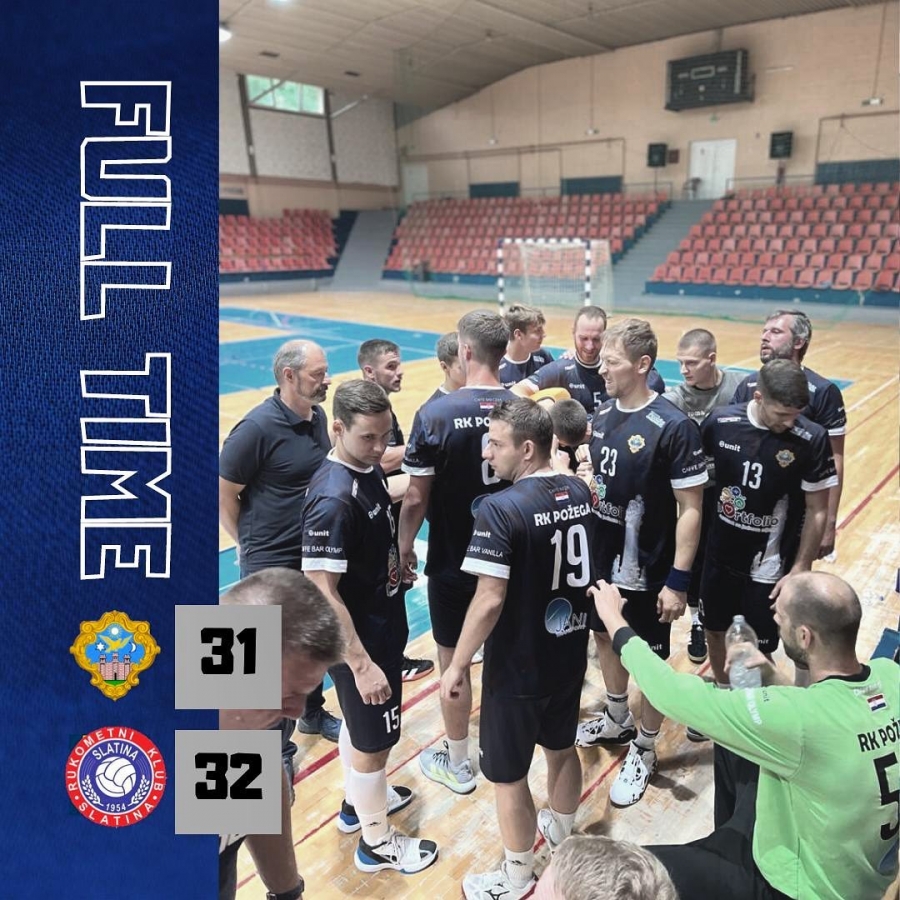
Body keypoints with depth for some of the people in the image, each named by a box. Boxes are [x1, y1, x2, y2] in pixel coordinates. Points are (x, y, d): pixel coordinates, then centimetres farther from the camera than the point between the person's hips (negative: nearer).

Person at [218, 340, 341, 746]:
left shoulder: (319, 416, 2)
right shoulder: (258, 427, -21)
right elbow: (223, 495, -14)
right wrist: (250, 543, -3)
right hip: (271, 563, -7)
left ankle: (313, 713, 46)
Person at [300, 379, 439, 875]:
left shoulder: (369, 468, -3)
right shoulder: (334, 499, -31)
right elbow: (321, 592, -29)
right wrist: (362, 663, -25)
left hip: (383, 624, 9)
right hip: (361, 640, -9)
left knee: (359, 723, 27)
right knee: (374, 738, 11)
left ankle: (357, 803, 51)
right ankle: (376, 842, 34)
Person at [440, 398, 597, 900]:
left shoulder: (501, 510, -26)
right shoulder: (581, 493, -3)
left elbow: (490, 601, -25)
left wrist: (459, 664, -15)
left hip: (518, 665, -7)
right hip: (570, 653, 8)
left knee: (509, 776, 13)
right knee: (562, 748, 27)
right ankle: (562, 835, 51)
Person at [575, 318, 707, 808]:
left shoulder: (673, 427, -21)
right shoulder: (602, 412, -1)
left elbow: (690, 509, -17)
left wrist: (678, 580, -17)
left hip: (646, 573, -7)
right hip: (601, 560, 7)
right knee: (606, 639, 23)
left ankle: (644, 752, 33)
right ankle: (617, 721, 48)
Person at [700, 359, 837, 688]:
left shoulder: (811, 439, -18)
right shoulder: (720, 422, -12)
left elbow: (817, 511, -9)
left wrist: (800, 570, -8)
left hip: (769, 565, -3)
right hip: (720, 556, 3)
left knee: (757, 652, 8)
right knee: (715, 631, 21)